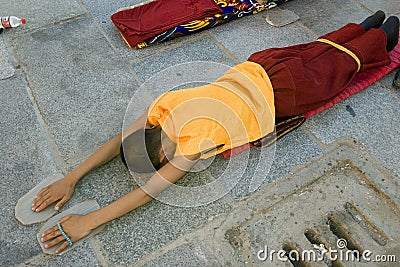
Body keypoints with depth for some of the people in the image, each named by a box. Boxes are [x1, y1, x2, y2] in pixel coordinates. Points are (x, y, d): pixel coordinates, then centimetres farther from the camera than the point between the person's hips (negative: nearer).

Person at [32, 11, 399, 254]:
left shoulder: (197, 139, -37)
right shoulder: (165, 104, -21)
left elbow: (149, 191, -37)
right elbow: (119, 140, -15)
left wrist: (90, 221, -36)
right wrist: (71, 178, -21)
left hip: (282, 93, -5)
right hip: (253, 69, 5)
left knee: (335, 66, 22)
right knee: (313, 50, 27)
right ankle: (368, 24, 51)